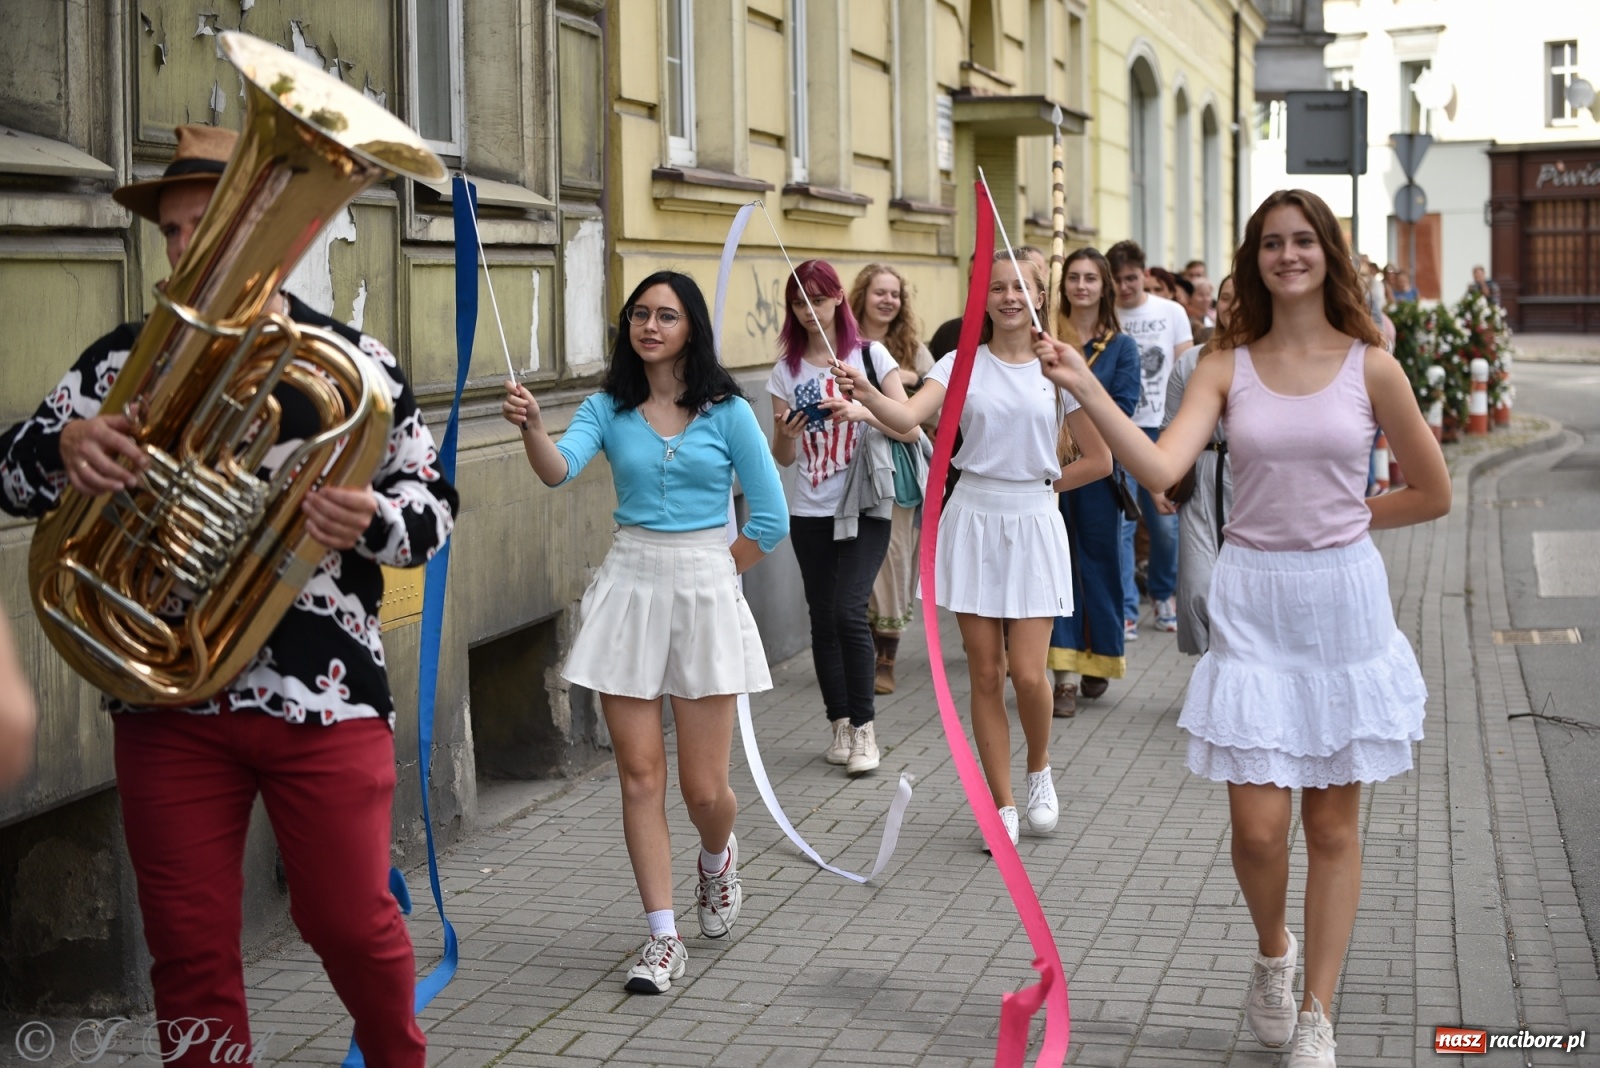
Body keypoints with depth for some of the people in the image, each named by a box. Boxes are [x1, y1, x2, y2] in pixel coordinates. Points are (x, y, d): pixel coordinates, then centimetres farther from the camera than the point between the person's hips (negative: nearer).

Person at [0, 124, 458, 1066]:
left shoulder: (356, 361, 1)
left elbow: (434, 508, 0)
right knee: (189, 948, 6)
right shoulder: (127, 357, 7)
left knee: (352, 922, 6)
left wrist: (371, 520, -24)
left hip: (324, 694, -2)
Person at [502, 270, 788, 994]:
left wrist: (709, 577, 2)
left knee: (704, 786, 0)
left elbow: (769, 520, 0)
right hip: (628, 584, 2)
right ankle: (663, 940, 9)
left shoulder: (727, 412, -1)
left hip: (705, 588, -2)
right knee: (639, 774, 0)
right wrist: (532, 427, -35)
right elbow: (559, 469, -16)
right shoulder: (609, 409, 4)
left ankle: (717, 860, 37)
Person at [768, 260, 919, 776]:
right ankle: (839, 724, 16)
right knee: (823, 619, 5)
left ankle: (864, 727, -5)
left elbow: (910, 429, -7)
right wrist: (785, 434, -14)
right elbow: (784, 458, 8)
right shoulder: (787, 369, 7)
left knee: (848, 612, -15)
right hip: (810, 513, 3)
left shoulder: (870, 356, -1)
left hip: (864, 507, -3)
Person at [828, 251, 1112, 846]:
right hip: (973, 523, 1)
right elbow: (909, 416, -18)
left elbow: (1098, 461, 6)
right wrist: (866, 396, -36)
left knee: (1028, 673, -6)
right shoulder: (963, 363, 1)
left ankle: (1039, 771, 24)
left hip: (1034, 525, -1)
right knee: (985, 674, 3)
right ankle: (1002, 805, 15)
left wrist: (1039, 484, 5)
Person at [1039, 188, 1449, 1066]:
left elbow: (1432, 493, 7)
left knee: (1332, 826, 7)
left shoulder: (1370, 367, -1)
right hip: (1253, 604, 0)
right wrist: (1086, 390, -25)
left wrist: (1338, 521, 5)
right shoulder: (1227, 367, 0)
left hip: (1342, 600, 0)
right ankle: (1273, 953, 29)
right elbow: (1159, 466, -17)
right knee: (1258, 826, -3)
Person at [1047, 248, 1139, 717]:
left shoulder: (1121, 347, 5)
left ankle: (1098, 661, 24)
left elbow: (1123, 409, -6)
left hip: (1097, 471, 0)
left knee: (1099, 565, 7)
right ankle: (1065, 676, -1)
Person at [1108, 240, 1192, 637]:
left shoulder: (1171, 313, 4)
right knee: (1119, 522, -4)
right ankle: (1124, 609, 2)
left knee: (1166, 521, 5)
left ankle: (1163, 595, 27)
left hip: (1163, 428, 1)